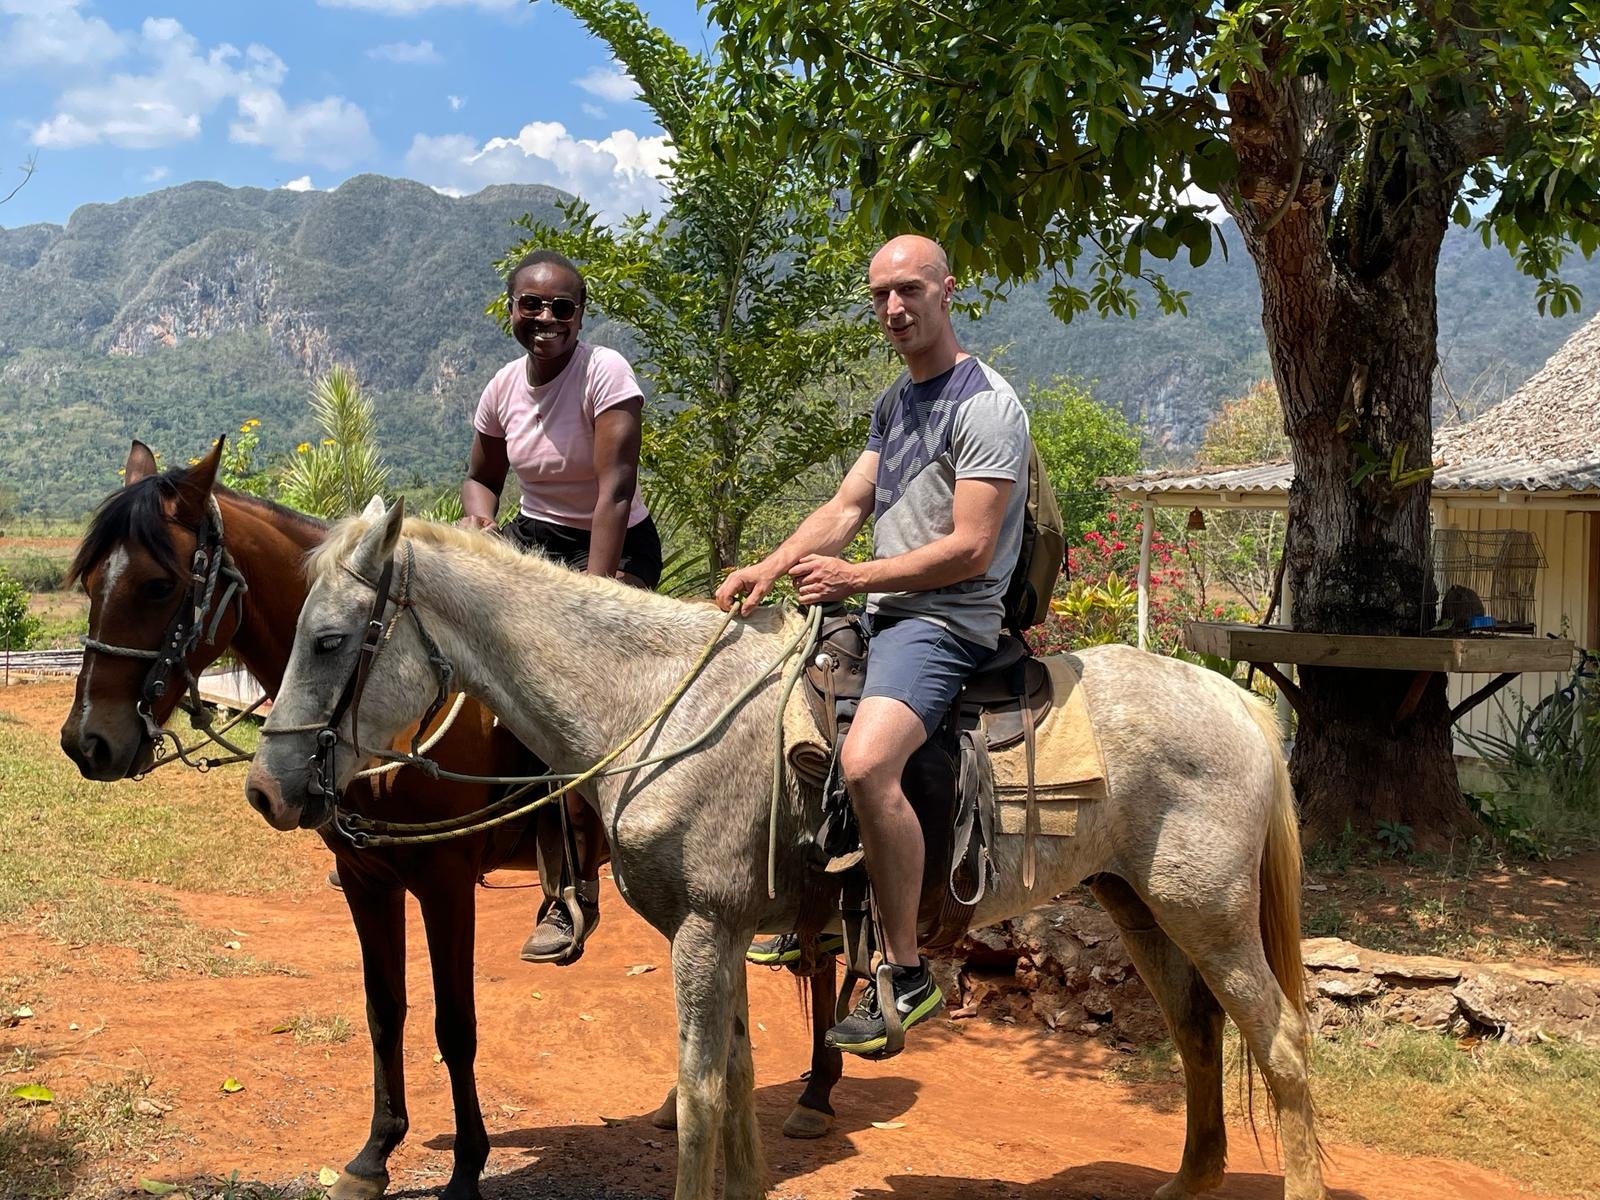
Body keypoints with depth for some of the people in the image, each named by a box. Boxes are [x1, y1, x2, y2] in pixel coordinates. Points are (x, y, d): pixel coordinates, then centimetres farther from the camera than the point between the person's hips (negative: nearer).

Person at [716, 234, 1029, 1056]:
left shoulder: (985, 405, -11)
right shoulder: (895, 402, 17)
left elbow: (970, 551, -18)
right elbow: (846, 507, 11)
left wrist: (853, 577, -19)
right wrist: (768, 570, -4)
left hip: (948, 621, -10)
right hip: (880, 615, 10)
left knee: (865, 762, -33)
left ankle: (908, 975, -19)